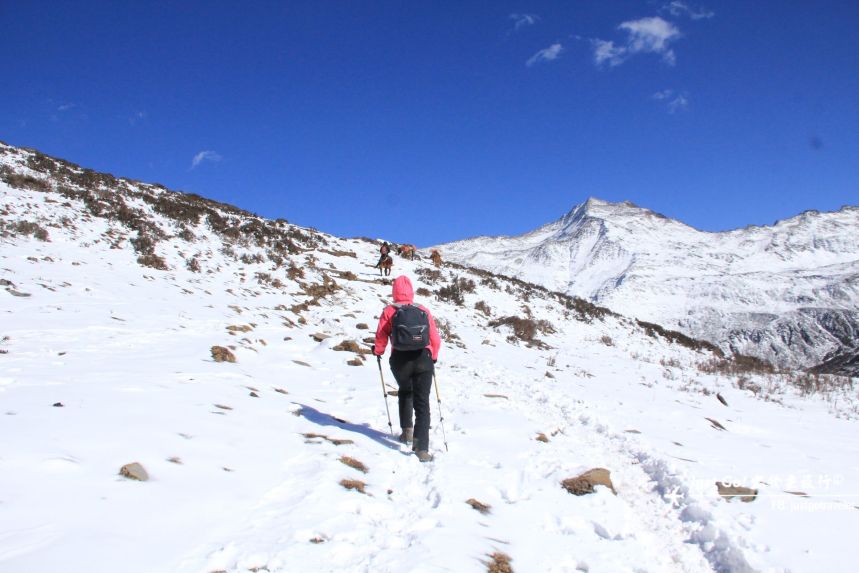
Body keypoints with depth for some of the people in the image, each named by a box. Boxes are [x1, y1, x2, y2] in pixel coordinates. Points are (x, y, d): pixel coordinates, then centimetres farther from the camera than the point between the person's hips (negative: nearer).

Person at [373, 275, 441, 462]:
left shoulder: (389, 311, 1)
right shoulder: (423, 310, 7)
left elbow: (381, 336, -1)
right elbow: (435, 338, 7)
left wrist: (378, 351, 20)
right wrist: (433, 356, 24)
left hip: (400, 359, 0)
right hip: (423, 359, 0)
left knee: (405, 392, 29)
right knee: (422, 401, 1)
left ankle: (407, 430, 26)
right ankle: (421, 447, -8)